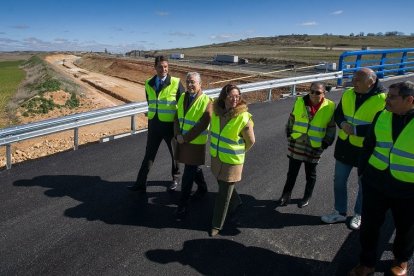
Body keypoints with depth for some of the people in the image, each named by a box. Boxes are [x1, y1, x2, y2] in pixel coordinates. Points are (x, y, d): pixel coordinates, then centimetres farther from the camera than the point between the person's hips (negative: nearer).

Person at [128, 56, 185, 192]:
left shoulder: (176, 83, -11)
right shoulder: (149, 83, 2)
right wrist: (152, 116, 14)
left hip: (170, 124, -3)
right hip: (154, 124, 4)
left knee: (174, 153, 16)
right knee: (149, 154, 9)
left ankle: (175, 178, 38)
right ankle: (141, 183, 18)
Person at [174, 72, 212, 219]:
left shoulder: (206, 101, -14)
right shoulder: (183, 97, 6)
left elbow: (202, 125, -18)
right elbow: (177, 117, 5)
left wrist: (185, 138, -18)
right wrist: (178, 134, -10)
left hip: (196, 143, -6)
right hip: (182, 141, 6)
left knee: (188, 174, -2)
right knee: (194, 168, 23)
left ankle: (183, 205, 10)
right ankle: (202, 188, 47)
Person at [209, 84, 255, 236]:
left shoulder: (244, 117, -23)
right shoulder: (216, 111, -7)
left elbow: (251, 141, -10)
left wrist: (238, 152, 5)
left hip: (232, 161, -5)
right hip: (216, 157, 6)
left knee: (224, 195, 5)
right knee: (223, 186, 25)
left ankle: (217, 225, 24)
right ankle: (235, 202, 55)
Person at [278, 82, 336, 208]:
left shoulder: (330, 107, -9)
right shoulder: (300, 102, -4)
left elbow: (331, 129, -1)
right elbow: (291, 120, 7)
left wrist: (325, 144, -4)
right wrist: (289, 136, 6)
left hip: (314, 148, -1)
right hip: (296, 145, 1)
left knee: (310, 174, 15)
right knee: (292, 172, 11)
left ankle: (307, 197, 33)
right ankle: (286, 194, 27)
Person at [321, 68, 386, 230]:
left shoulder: (383, 99, -19)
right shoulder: (348, 94, -2)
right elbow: (338, 113, 8)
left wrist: (356, 130, -27)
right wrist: (342, 124, -13)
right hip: (344, 145, 5)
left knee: (363, 184, 15)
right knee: (339, 180, 13)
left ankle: (359, 214, 38)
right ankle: (340, 212, 32)